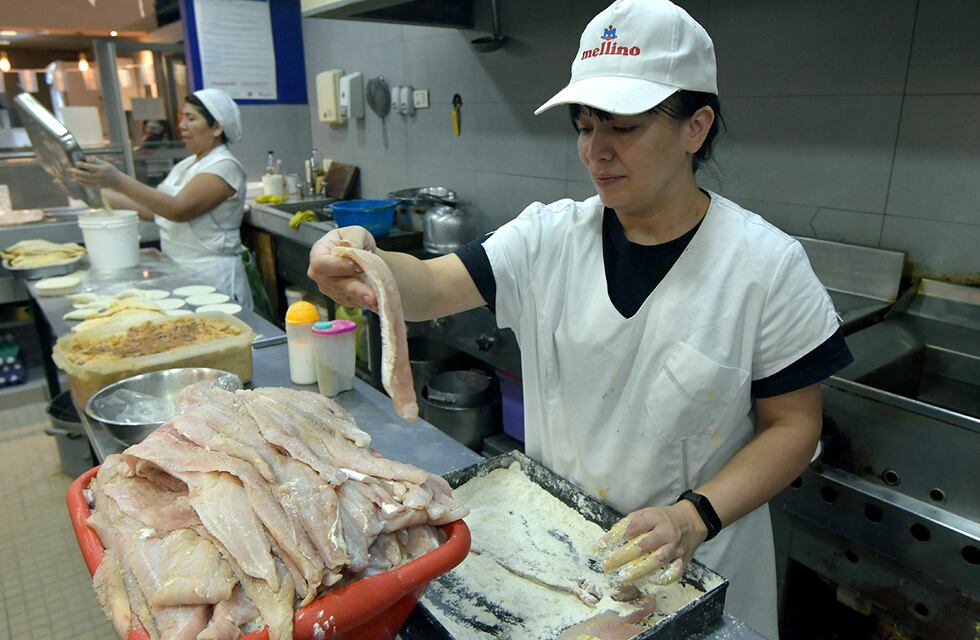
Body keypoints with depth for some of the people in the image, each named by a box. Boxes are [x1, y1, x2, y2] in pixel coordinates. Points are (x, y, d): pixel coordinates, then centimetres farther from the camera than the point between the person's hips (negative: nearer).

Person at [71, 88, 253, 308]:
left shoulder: (225, 166, -12)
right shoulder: (186, 165, 15)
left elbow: (179, 210, -24)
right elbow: (150, 209, 11)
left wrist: (118, 181, -27)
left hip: (212, 278, -8)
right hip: (179, 273, 8)